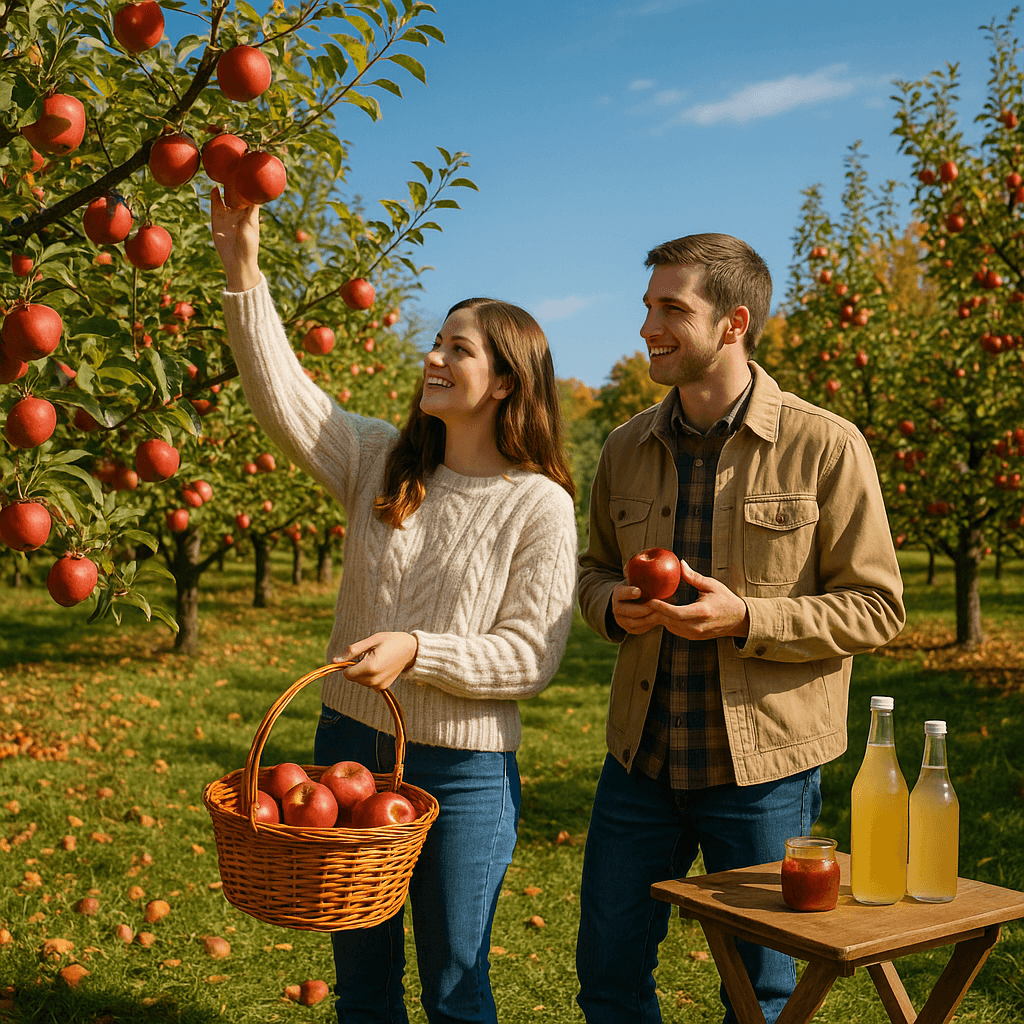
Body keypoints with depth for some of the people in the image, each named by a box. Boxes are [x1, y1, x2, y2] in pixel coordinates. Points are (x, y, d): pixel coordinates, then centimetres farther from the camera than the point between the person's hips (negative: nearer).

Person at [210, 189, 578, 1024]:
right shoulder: (383, 462, 1)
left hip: (463, 772, -4)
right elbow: (284, 399, -7)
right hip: (350, 744, 5)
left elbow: (530, 657, -14)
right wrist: (243, 274, -14)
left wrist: (417, 651, -26)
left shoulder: (540, 506, -12)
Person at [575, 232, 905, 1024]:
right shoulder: (628, 449, 5)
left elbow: (875, 608, -8)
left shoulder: (825, 447, -10)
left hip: (765, 768, -4)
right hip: (641, 758, 4)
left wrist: (745, 618, -21)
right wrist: (613, 605, -6)